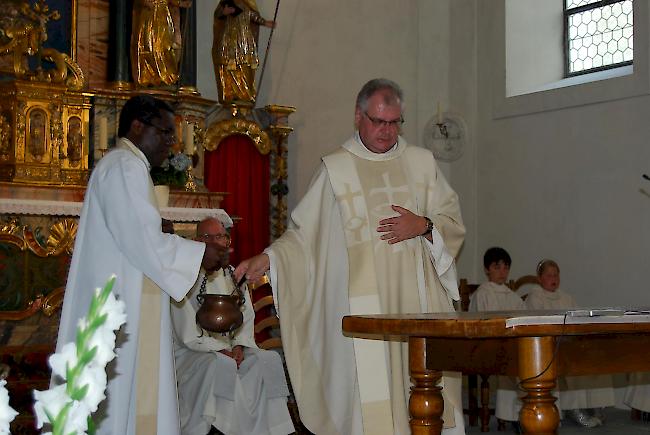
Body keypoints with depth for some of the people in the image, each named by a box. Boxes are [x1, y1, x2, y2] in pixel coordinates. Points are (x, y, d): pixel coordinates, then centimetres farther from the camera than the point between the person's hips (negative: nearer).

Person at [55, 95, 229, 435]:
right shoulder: (126, 166, -13)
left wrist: (192, 253, 15)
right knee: (124, 394, -6)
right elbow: (144, 241, -19)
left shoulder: (119, 165, 20)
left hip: (114, 301, 10)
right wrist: (198, 254, -9)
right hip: (122, 307, -10)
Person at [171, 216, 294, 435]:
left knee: (270, 359, -19)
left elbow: (246, 318, 9)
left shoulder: (234, 275, 13)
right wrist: (221, 350, -17)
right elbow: (187, 333, -11)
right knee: (220, 364, -36)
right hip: (192, 352, -5)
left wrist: (239, 346, -10)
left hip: (232, 350, 6)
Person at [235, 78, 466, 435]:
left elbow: (453, 222, 14)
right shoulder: (336, 169, 6)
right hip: (362, 306, -2)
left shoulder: (422, 162, 13)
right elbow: (303, 232, 4)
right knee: (369, 398, -8)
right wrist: (268, 258, -11)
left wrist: (423, 226, -5)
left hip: (418, 301, 3)